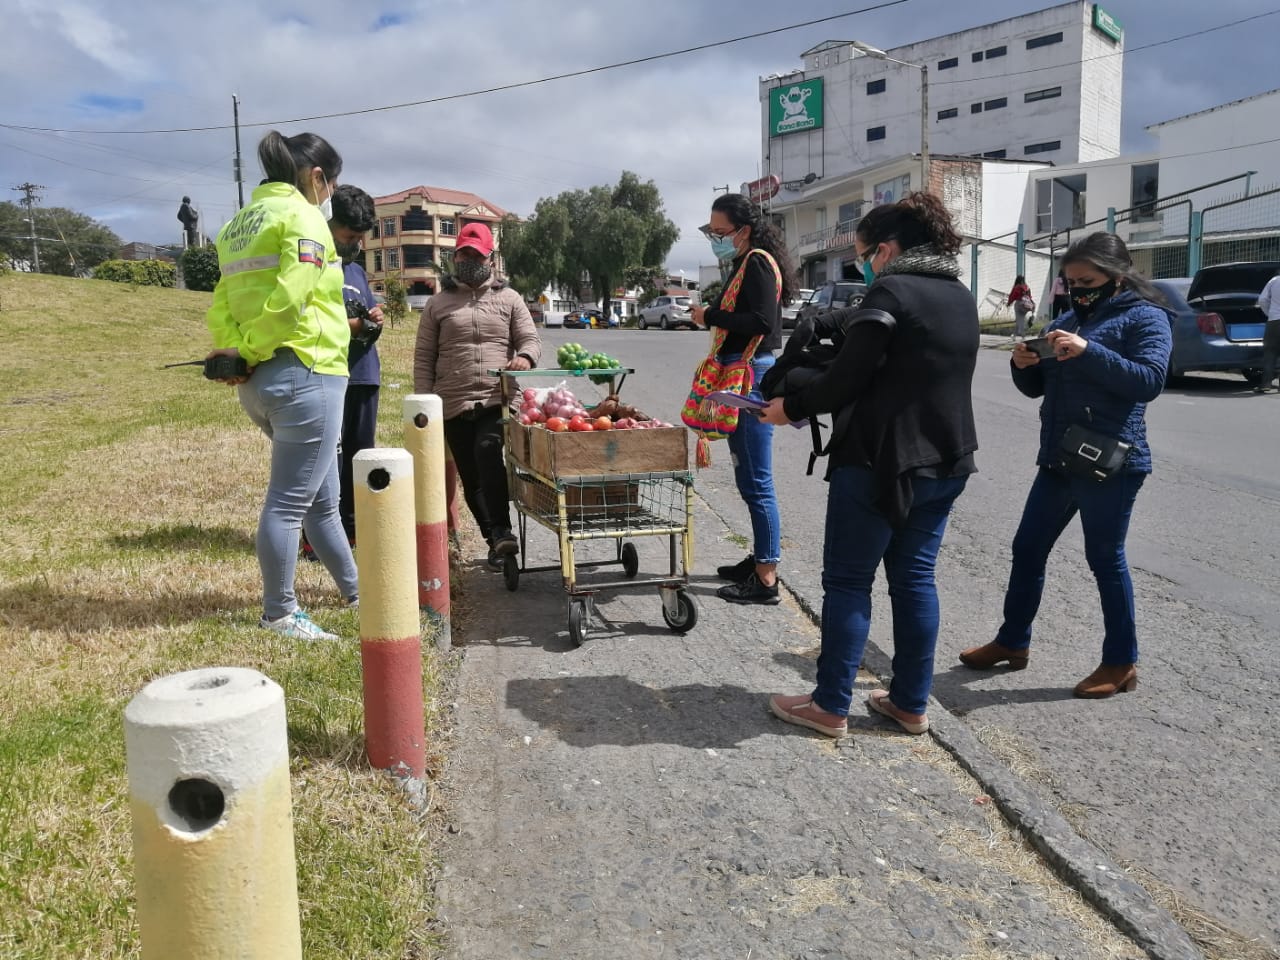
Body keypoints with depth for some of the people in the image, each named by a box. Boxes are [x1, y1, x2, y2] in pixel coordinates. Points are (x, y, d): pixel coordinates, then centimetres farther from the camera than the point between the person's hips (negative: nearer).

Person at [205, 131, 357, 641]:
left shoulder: (239, 224, 20)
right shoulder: (301, 216, -8)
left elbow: (221, 306, 11)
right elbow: (288, 302, -20)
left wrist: (233, 351, -3)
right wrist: (249, 352, -9)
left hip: (260, 381, 9)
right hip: (303, 374, -9)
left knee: (321, 496, 17)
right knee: (290, 499, -1)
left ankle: (354, 588, 30)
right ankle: (278, 613, 9)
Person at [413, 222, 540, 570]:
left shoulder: (509, 299, 12)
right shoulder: (437, 304, 12)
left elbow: (530, 340, 7)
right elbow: (423, 358, 10)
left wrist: (525, 356, -19)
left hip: (499, 400, -2)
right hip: (454, 406, 2)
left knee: (488, 451, -29)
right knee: (472, 478, 5)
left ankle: (500, 530, -25)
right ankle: (496, 540, 18)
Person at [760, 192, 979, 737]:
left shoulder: (890, 291, -13)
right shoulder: (960, 297, 12)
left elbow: (848, 380, -17)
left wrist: (791, 408, -3)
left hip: (881, 461, -8)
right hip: (946, 463, 8)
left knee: (847, 580, 2)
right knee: (915, 577, 14)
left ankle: (830, 706, 8)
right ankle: (911, 703, 21)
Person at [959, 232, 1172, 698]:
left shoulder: (1145, 317, -5)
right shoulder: (1070, 318, 15)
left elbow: (1150, 380, -19)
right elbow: (1037, 387, 16)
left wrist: (1088, 352, -29)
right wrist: (1023, 365, -6)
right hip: (1058, 459, 7)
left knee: (1105, 558, 2)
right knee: (1028, 549, 11)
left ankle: (1121, 663, 17)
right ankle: (1012, 642, 25)